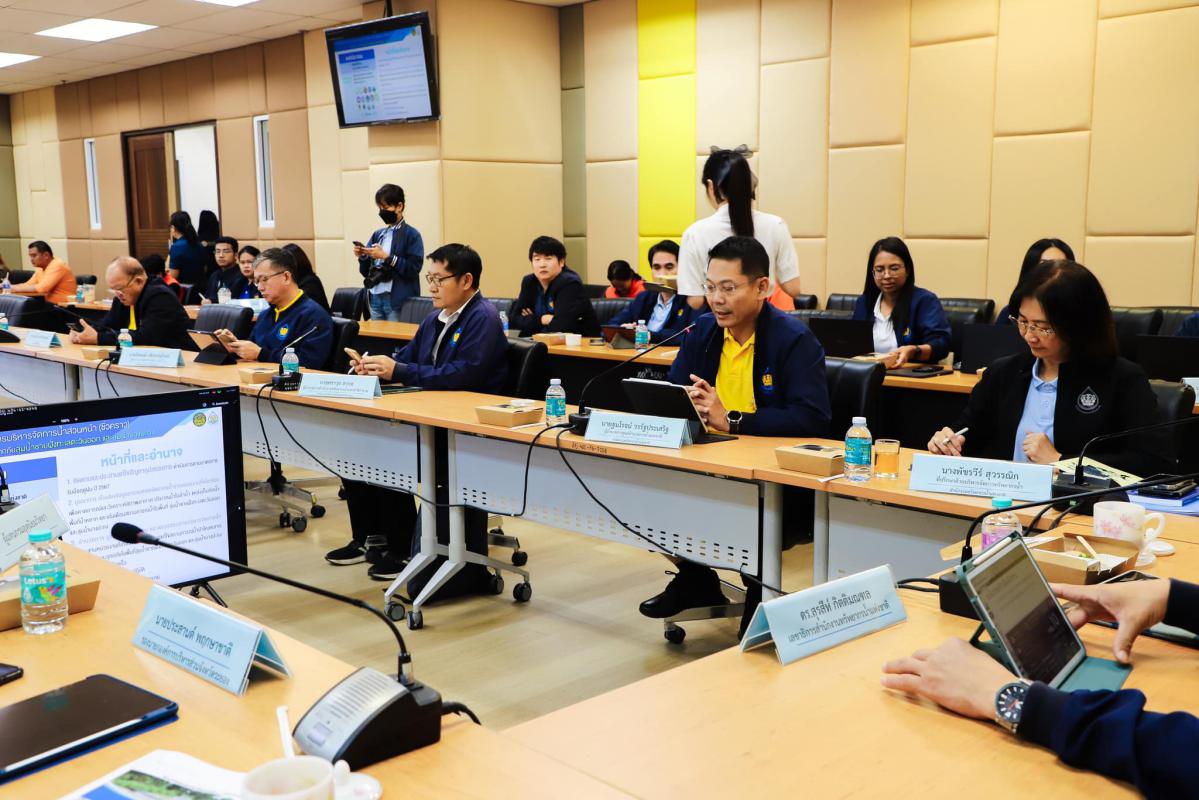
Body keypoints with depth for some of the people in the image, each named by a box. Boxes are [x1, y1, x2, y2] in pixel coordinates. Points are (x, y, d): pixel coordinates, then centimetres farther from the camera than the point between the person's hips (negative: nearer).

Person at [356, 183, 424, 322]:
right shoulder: (377, 235, 15)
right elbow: (366, 271, 16)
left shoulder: (412, 234, -4)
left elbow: (414, 269, -14)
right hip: (375, 298, 6)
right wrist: (362, 257, -4)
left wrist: (386, 256, -17)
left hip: (398, 301, -6)